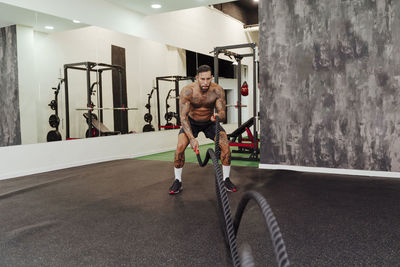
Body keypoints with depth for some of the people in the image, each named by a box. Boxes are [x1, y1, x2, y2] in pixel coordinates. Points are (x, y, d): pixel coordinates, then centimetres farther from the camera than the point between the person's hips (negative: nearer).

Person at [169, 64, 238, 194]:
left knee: (225, 145, -17)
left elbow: (222, 112, -21)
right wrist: (191, 138, -39)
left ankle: (226, 180, 1)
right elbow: (183, 116, -29)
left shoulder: (217, 90, -23)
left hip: (210, 122, 1)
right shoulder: (187, 91, -28)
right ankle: (177, 181, -2)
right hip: (192, 122, -1)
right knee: (180, 147, -20)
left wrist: (218, 116, -48)